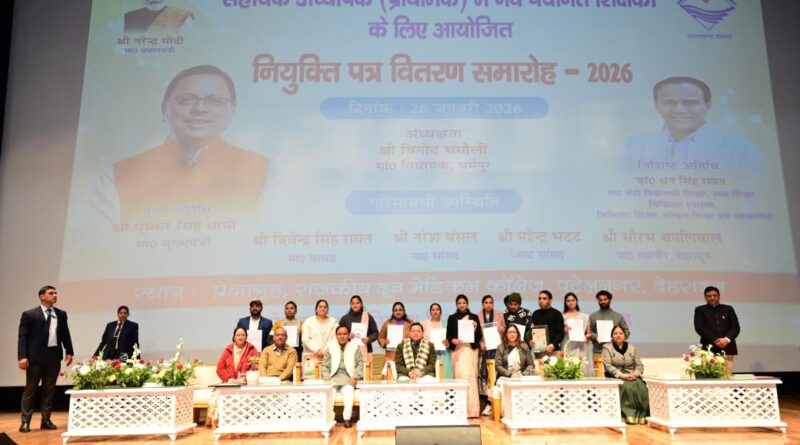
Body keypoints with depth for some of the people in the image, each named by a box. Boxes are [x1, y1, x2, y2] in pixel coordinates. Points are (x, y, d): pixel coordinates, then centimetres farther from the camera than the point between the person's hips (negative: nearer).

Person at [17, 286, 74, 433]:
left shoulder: (61, 314, 11)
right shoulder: (29, 314, -2)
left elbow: (65, 334, 12)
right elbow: (22, 337, -6)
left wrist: (69, 352, 4)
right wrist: (22, 356, -15)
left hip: (54, 355, 4)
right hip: (35, 356, -4)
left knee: (49, 389, 8)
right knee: (30, 389, 4)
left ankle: (46, 420, 16)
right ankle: (25, 422, 12)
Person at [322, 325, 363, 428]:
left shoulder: (355, 346, 14)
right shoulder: (330, 347, 18)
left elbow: (360, 364, 7)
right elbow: (325, 365, 14)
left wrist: (355, 377, -8)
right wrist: (326, 377, -5)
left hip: (348, 378, -1)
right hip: (333, 377, 2)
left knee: (348, 391, -34)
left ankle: (347, 418, -30)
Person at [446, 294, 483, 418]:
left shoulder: (474, 317, 10)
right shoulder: (452, 318, 11)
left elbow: (480, 336, 8)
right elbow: (448, 335, 7)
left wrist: (475, 329, -11)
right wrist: (453, 340, -13)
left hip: (471, 349, 0)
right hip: (457, 350, 0)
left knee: (470, 377, -6)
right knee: (459, 376, -6)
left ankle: (472, 409, -1)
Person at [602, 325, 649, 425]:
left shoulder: (632, 348, 15)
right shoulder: (607, 347, 4)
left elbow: (639, 365, 9)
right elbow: (608, 366, -7)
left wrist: (635, 374, -13)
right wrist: (622, 375, -20)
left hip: (632, 376, 3)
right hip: (615, 377, -3)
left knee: (641, 388, -28)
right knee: (627, 387, -33)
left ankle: (642, 415, -21)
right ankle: (629, 415, -29)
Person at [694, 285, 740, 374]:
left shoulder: (728, 309, 16)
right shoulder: (700, 310, 10)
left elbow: (736, 327, 7)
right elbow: (699, 327, -2)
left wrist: (727, 339, -11)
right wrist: (715, 340, -12)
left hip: (727, 349, 2)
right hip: (709, 349, -2)